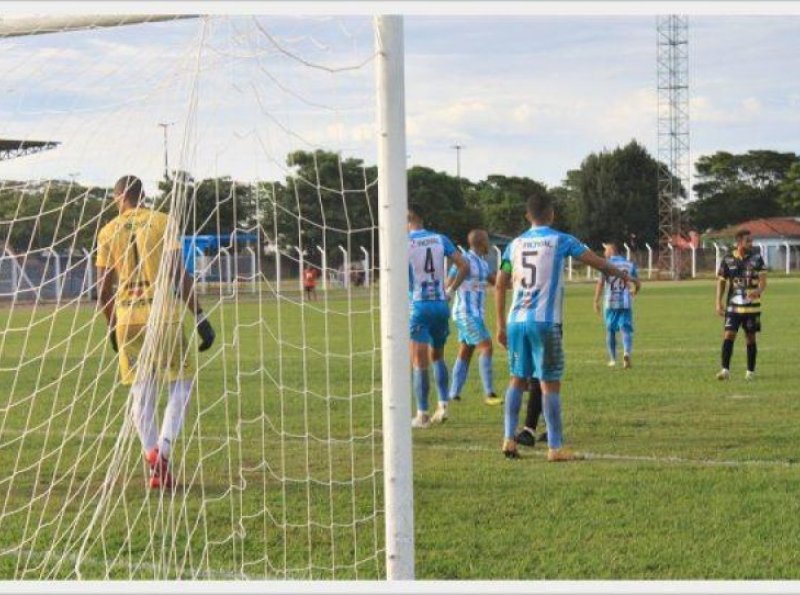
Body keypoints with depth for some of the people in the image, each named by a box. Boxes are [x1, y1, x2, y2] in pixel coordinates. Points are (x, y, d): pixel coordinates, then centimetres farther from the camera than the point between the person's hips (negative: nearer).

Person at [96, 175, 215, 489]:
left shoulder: (108, 232, 7)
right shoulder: (161, 222, 0)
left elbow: (103, 289, 8)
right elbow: (180, 274, -7)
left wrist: (112, 326, 22)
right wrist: (200, 318, -4)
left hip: (128, 316, 2)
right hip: (163, 313, -2)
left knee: (140, 393, 9)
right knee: (180, 385, 8)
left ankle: (155, 466, 2)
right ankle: (163, 448, -13)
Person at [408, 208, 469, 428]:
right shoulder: (440, 240, 5)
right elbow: (464, 266, 1)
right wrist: (450, 290, 8)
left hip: (418, 307, -4)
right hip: (441, 305, 4)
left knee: (419, 363, -1)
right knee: (437, 357, 21)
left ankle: (422, 414, -1)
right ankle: (443, 406, 13)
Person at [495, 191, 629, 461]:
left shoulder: (515, 244, 11)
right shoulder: (560, 241, 0)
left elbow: (500, 285, 14)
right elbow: (596, 261, 7)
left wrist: (501, 324, 20)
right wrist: (621, 274, 26)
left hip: (516, 321, 4)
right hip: (545, 322, -4)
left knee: (518, 378, 14)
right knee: (550, 383, -1)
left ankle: (509, 439, 9)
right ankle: (555, 447, -1)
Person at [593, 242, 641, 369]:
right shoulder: (630, 265, 7)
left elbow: (600, 283, -11)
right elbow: (638, 284, 9)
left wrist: (596, 301, -7)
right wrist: (633, 294, 30)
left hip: (610, 303, -1)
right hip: (626, 303, 1)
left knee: (610, 331, 12)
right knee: (626, 330, -1)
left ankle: (612, 359, 16)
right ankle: (627, 353, -27)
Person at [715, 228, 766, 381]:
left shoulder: (757, 259, -1)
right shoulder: (728, 259, 0)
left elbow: (763, 279, -6)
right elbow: (721, 281, 8)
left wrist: (759, 290, -28)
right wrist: (718, 302, 0)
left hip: (752, 305, 0)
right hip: (733, 305, 0)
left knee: (750, 338, 6)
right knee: (728, 335, -11)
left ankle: (750, 371, 16)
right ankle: (725, 369, -11)